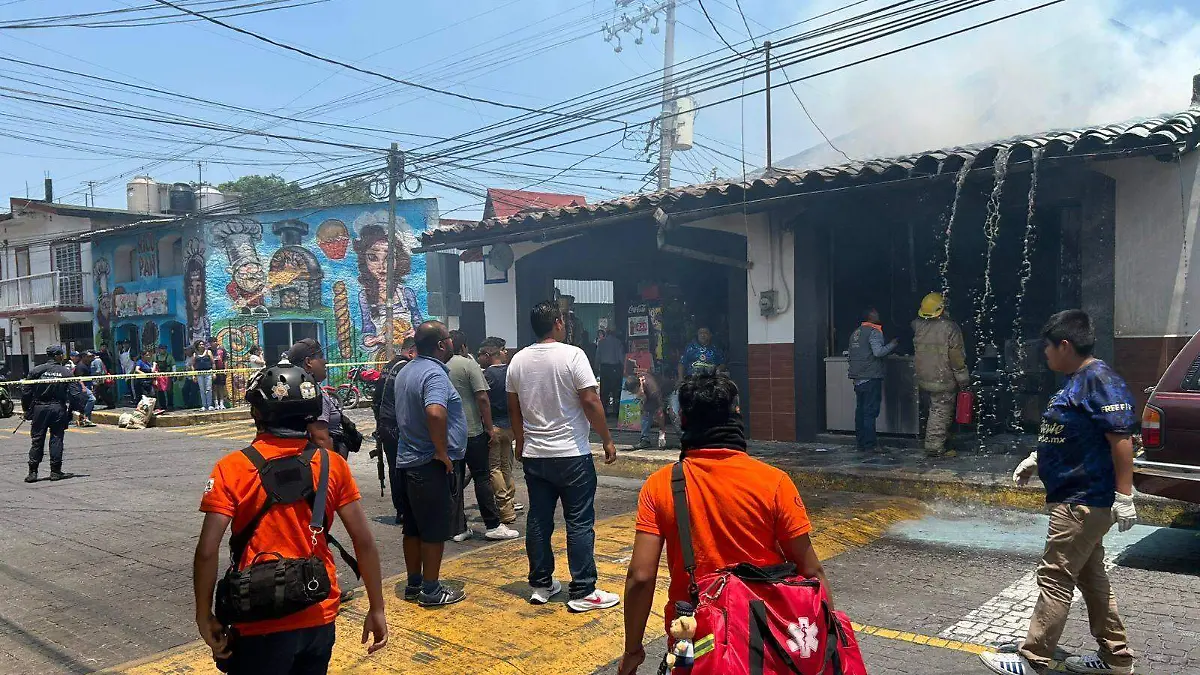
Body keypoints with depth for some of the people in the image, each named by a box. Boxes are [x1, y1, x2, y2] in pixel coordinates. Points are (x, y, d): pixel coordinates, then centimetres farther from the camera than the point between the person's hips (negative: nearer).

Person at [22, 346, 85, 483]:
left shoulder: (36, 370, 0)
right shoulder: (67, 372, -3)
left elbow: (26, 393, 1)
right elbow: (75, 394, -6)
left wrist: (26, 410, 10)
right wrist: (79, 409, 1)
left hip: (39, 409, 1)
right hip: (58, 409, -1)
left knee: (37, 440, 7)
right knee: (56, 439, 5)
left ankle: (32, 472, 7)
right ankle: (55, 471, 6)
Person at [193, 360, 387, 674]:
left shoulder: (232, 469, -11)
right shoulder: (333, 465, -5)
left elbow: (207, 551, -16)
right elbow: (364, 542, -5)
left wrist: (204, 616, -2)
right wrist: (376, 609, 4)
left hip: (261, 624, -3)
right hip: (320, 619, 3)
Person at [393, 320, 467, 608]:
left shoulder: (405, 372, 12)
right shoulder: (434, 374, -20)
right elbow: (435, 413, -38)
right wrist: (442, 451, -25)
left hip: (407, 461, 9)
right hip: (432, 465, -9)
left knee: (413, 528, 16)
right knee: (435, 530, 2)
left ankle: (414, 584, 26)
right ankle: (431, 591, 10)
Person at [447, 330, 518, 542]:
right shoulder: (469, 364, -7)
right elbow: (482, 398, -13)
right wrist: (489, 427, -6)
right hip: (472, 431, -5)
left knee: (454, 480, 9)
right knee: (482, 477, 2)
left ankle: (458, 529, 12)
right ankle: (493, 526, 5)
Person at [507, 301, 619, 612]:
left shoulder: (518, 360, 5)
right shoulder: (572, 355, -12)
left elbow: (514, 408, 12)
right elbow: (590, 401, -15)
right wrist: (607, 440, -6)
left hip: (533, 455, 6)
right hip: (572, 455, -6)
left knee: (538, 520, 12)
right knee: (580, 523, 1)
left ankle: (541, 585, 22)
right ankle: (583, 592, 4)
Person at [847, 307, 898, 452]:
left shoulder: (855, 333, 16)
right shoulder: (874, 331, -9)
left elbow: (850, 354, 21)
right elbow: (878, 352, -21)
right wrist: (892, 344, -7)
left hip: (858, 378, 8)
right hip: (871, 377, -8)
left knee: (860, 410, 10)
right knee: (870, 411, -5)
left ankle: (860, 443, 13)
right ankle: (870, 444, -4)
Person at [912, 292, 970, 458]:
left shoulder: (919, 326, -1)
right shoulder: (950, 328, -16)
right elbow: (957, 356, -14)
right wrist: (963, 379, -5)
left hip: (923, 379, 6)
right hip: (943, 380, -6)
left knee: (935, 410, 24)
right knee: (941, 413, 1)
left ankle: (933, 443, 32)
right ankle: (935, 447, 4)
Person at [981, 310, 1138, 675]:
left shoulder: (1100, 380, -18)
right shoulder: (1074, 381, 12)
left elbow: (1121, 438, -22)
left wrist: (1124, 496, -23)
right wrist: (1035, 459, 21)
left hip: (1083, 501, -10)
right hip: (1076, 498, 10)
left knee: (1056, 578, -5)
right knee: (1090, 577, 18)